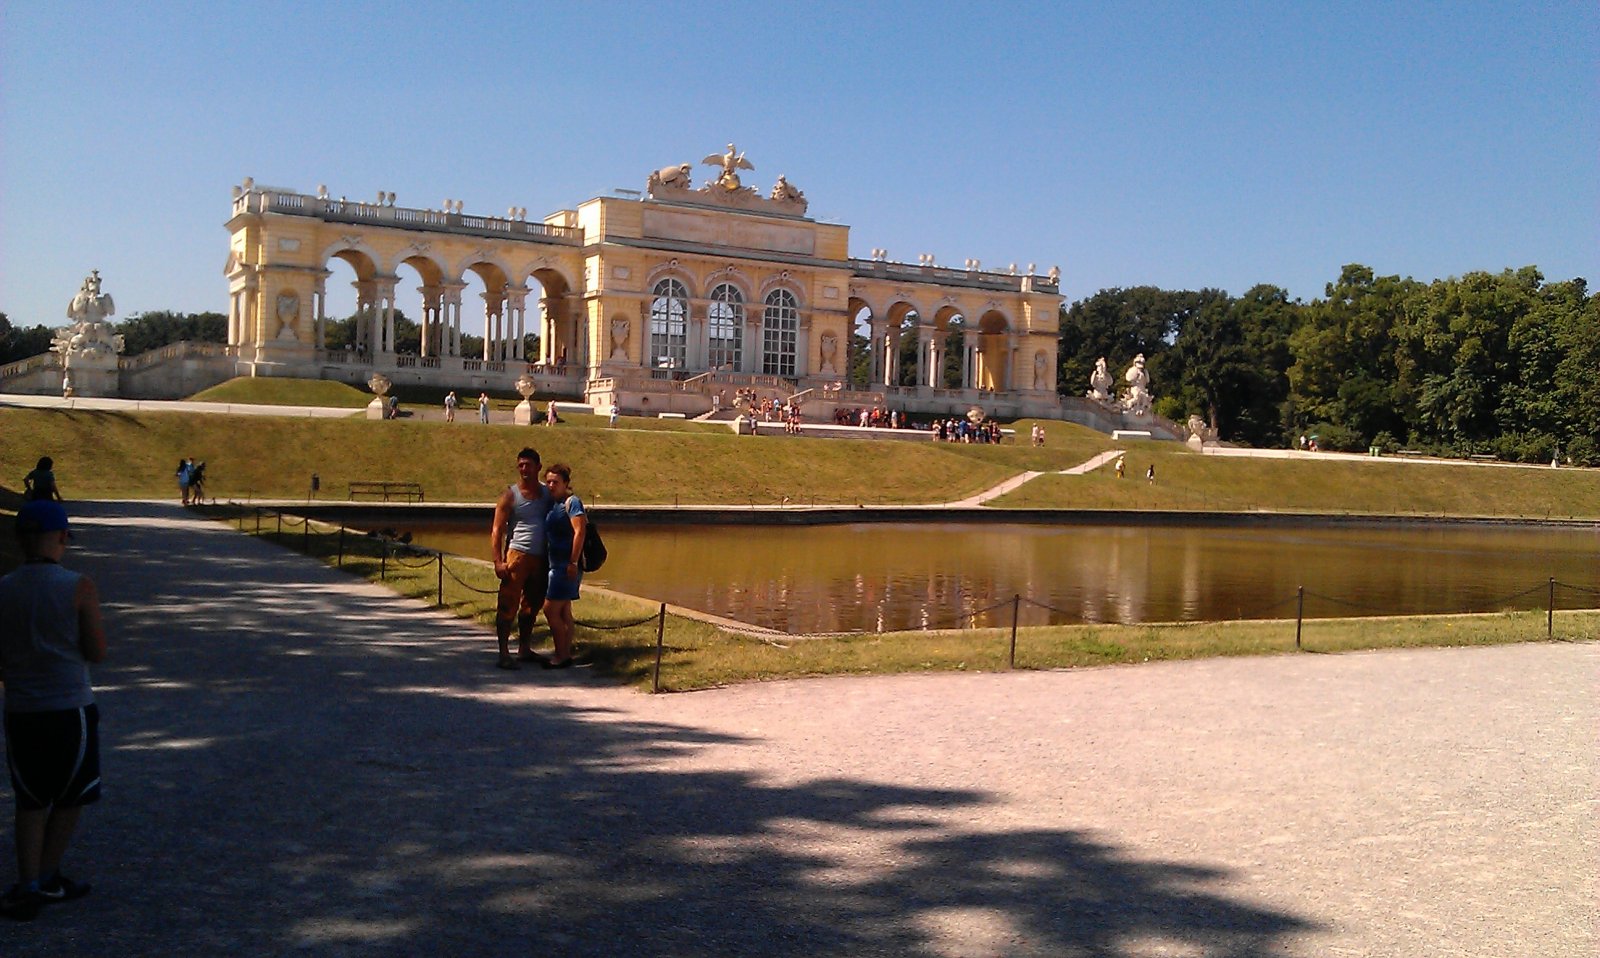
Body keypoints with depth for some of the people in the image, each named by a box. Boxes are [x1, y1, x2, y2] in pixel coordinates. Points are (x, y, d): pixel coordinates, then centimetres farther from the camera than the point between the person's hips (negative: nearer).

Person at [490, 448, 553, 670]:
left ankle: (524, 649, 22)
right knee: (508, 606, -6)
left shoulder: (547, 493, 11)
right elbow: (497, 530, -4)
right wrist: (498, 561, -14)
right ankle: (504, 653, -3)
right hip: (517, 555, -5)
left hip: (540, 558, 5)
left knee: (531, 606, 12)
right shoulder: (510, 495, -1)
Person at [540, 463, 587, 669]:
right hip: (556, 564, 9)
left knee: (550, 609, -8)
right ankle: (566, 654, 19)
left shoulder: (572, 502, -11)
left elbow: (579, 531, -19)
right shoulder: (553, 504, 13)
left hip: (566, 565, -9)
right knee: (563, 612, 12)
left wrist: (573, 563, -22)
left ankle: (561, 656, -1)